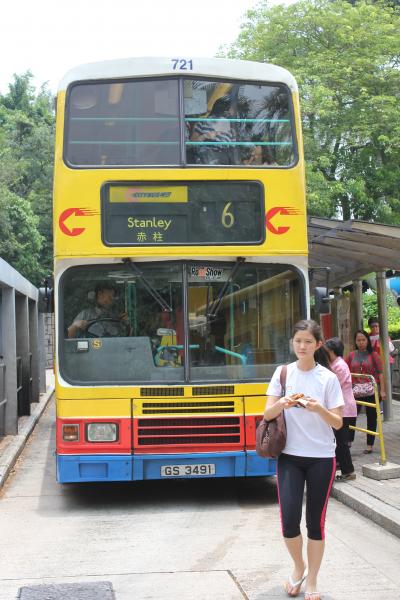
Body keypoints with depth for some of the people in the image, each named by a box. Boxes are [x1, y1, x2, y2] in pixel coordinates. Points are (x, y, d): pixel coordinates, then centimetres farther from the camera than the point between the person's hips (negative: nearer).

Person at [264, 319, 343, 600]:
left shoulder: (328, 378, -3)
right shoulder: (283, 372, 2)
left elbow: (338, 423, -3)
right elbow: (267, 414, -1)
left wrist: (320, 409, -23)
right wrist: (282, 403, -21)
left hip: (321, 458, -1)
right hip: (289, 456, 1)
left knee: (315, 521, 5)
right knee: (289, 518, -6)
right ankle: (299, 567, 23)